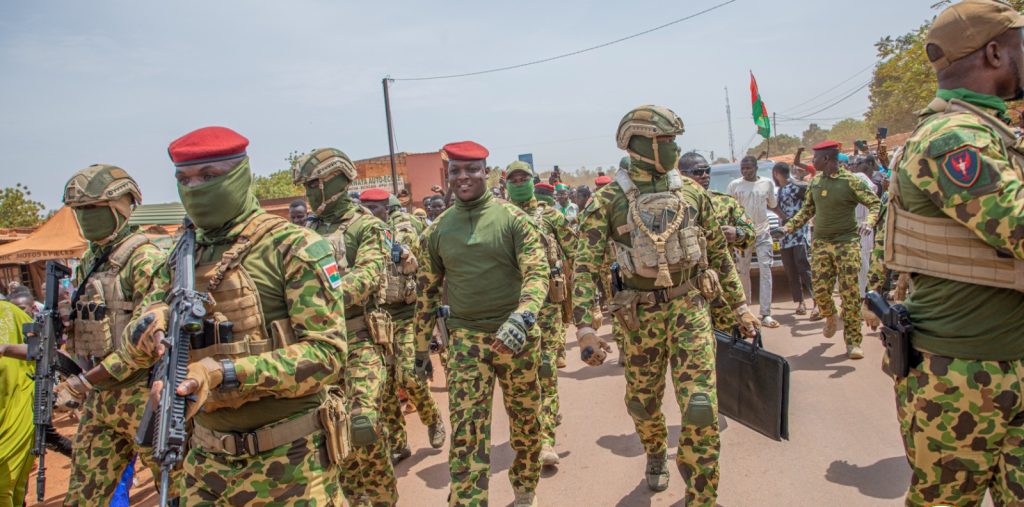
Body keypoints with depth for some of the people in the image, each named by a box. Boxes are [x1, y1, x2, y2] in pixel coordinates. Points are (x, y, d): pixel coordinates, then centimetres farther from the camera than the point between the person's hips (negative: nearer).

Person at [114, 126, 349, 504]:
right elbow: (131, 352, 7)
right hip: (207, 462, 5)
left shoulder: (293, 246, -11)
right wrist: (145, 332, -16)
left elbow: (328, 352, -17)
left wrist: (227, 374, -25)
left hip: (290, 463, -4)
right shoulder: (180, 260, 8)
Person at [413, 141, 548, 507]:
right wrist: (421, 349, 11)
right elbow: (427, 293, 11)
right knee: (466, 430, -3)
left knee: (525, 420, 14)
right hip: (465, 339, 1)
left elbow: (537, 273, -13)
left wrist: (522, 317, -31)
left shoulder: (513, 218, -5)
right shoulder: (436, 231, 4)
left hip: (514, 336, -1)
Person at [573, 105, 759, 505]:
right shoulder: (608, 200, -7)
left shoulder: (691, 191, 3)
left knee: (701, 410, -7)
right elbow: (586, 267, -11)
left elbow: (719, 252, 13)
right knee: (642, 404, 16)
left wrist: (740, 306, 14)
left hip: (690, 309, 1)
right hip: (640, 315, -1)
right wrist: (585, 327, -20)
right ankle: (656, 453, 49)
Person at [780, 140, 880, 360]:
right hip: (820, 243, 4)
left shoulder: (851, 181, -7)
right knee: (820, 290, 1)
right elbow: (808, 210, 19)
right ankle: (831, 317, 34)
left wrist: (869, 221, -24)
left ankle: (853, 342, 1)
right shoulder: (815, 182, 9)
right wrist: (790, 226, 10)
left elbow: (875, 203, -6)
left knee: (850, 293, -6)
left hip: (847, 243, -4)